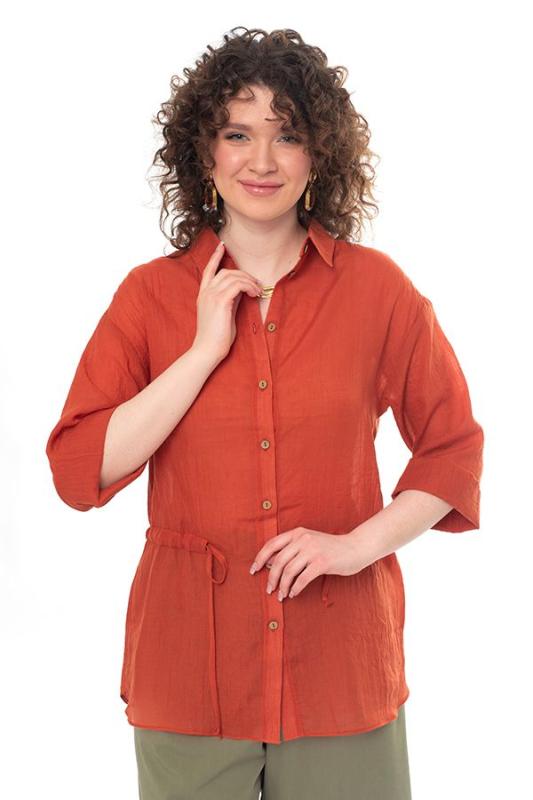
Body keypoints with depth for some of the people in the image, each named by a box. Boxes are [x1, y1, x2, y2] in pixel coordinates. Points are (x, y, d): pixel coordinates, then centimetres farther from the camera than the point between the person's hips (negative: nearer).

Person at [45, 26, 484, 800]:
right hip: (189, 662, 0)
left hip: (341, 658, 0)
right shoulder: (150, 294, 0)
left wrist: (360, 543, -9)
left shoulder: (378, 288, 0)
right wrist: (204, 351, -12)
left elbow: (455, 448, 5)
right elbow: (79, 473, -7)